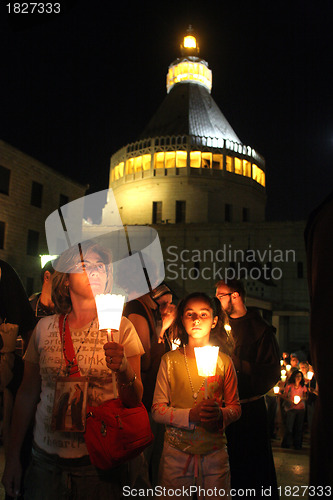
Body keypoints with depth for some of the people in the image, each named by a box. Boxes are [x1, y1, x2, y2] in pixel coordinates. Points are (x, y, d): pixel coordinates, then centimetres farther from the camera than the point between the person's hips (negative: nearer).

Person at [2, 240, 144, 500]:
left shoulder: (120, 327, -8)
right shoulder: (45, 327, -2)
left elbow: (135, 400, -9)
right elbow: (27, 394, 6)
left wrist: (125, 371, -30)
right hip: (45, 457, 2)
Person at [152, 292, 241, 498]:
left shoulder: (224, 361, 1)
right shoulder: (170, 360, -1)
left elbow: (235, 407, 5)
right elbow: (157, 410, -2)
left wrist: (220, 414, -18)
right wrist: (190, 415, -19)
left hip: (215, 452, 1)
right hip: (176, 453, 0)